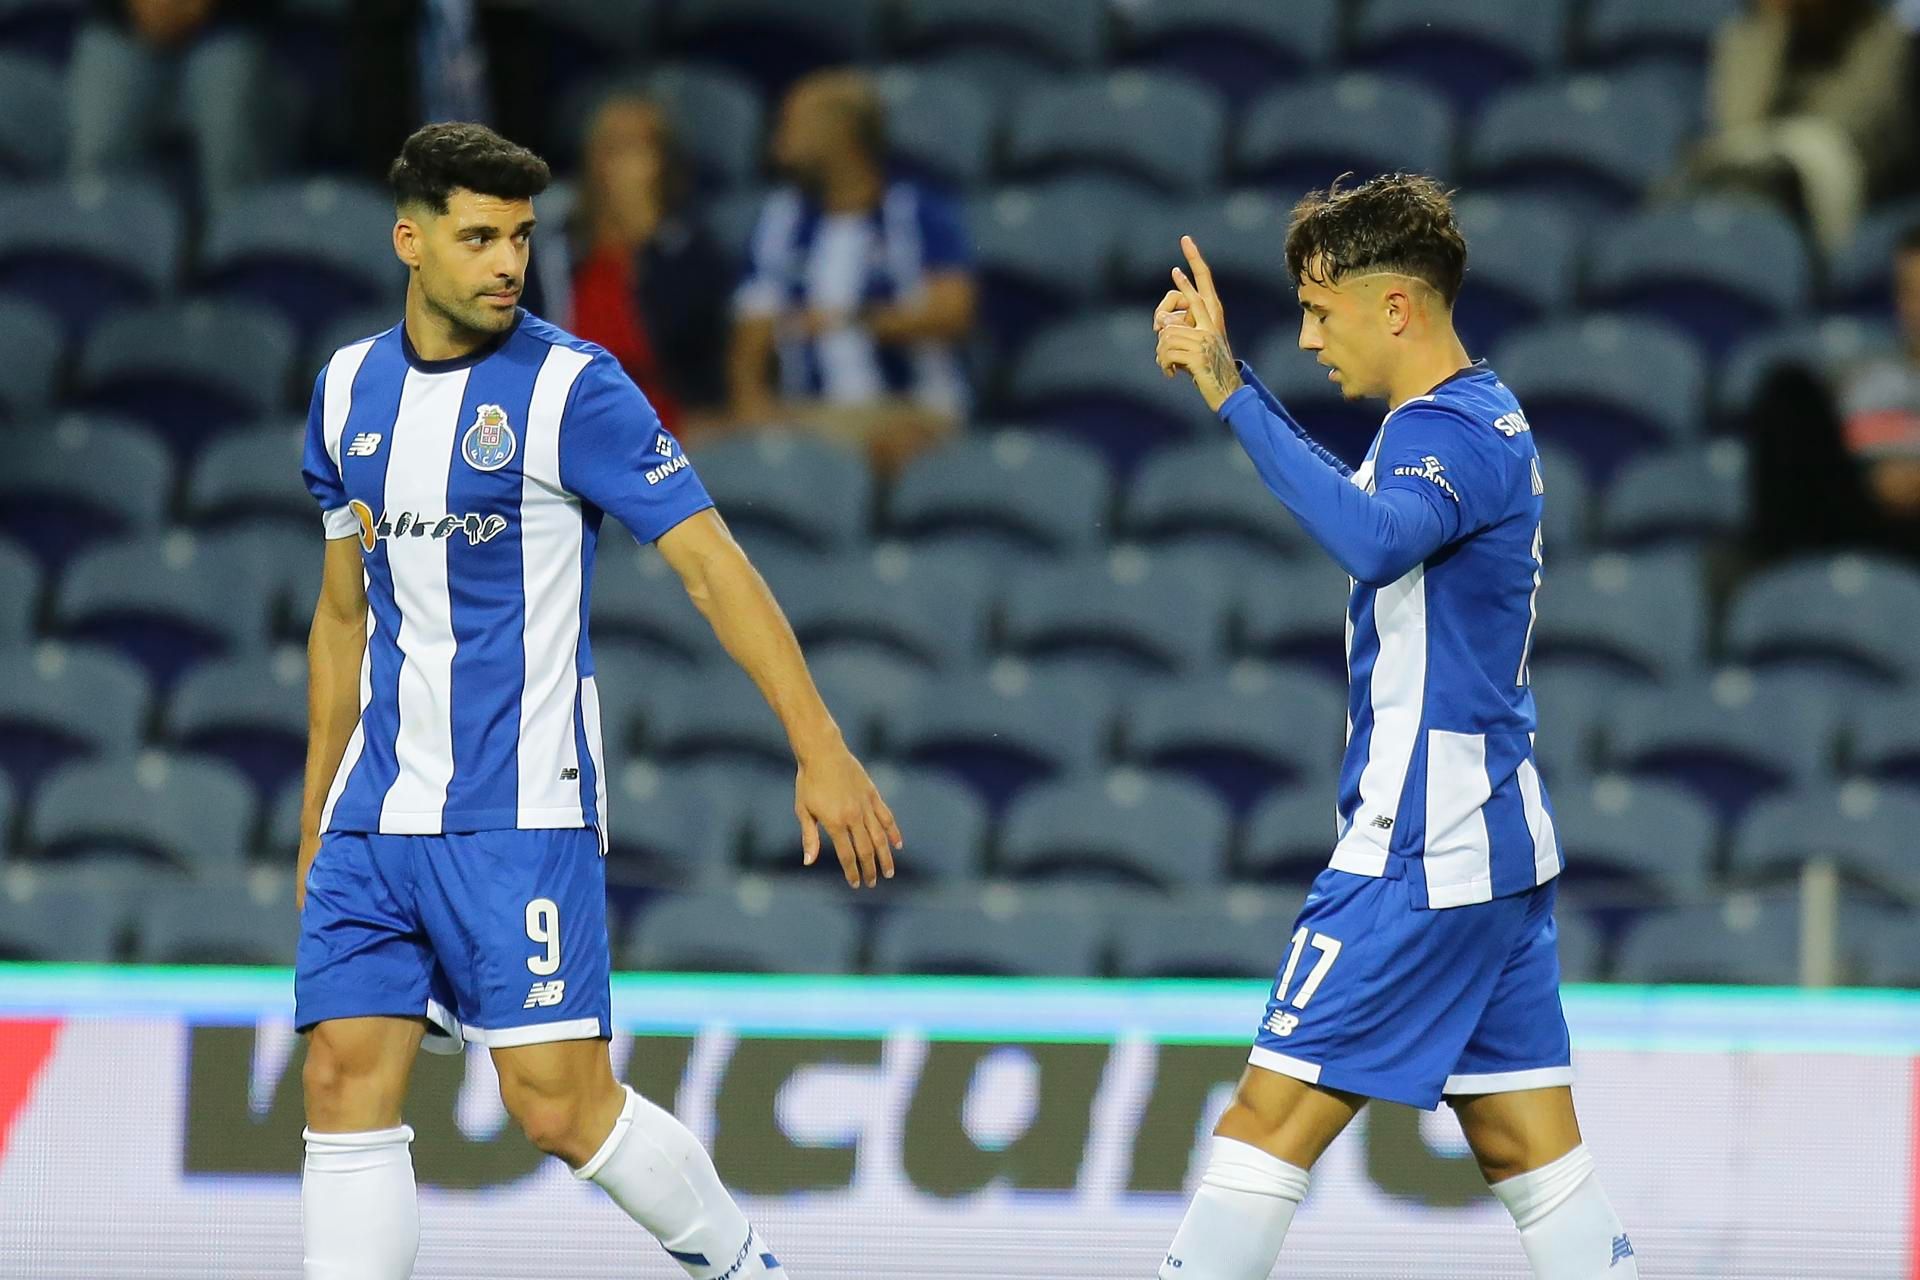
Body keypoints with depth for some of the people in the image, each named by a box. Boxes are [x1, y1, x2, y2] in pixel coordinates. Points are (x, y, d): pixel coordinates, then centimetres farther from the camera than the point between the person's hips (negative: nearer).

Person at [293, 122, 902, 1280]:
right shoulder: (350, 390, 10)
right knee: (345, 1085, -4)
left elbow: (711, 563, -11)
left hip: (520, 810, -5)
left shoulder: (570, 388, -7)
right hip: (377, 817, 5)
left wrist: (820, 749, -20)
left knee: (560, 1105, -9)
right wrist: (316, 827, 20)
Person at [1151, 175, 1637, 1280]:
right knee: (1530, 1148, 8)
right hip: (1499, 839, 10)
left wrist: (1231, 390, -36)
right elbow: (1361, 505, 36)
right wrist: (1226, 381, 30)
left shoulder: (1449, 431, -16)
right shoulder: (1487, 417, 15)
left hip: (1420, 855, -10)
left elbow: (1369, 537, -38)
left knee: (1272, 1118, -7)